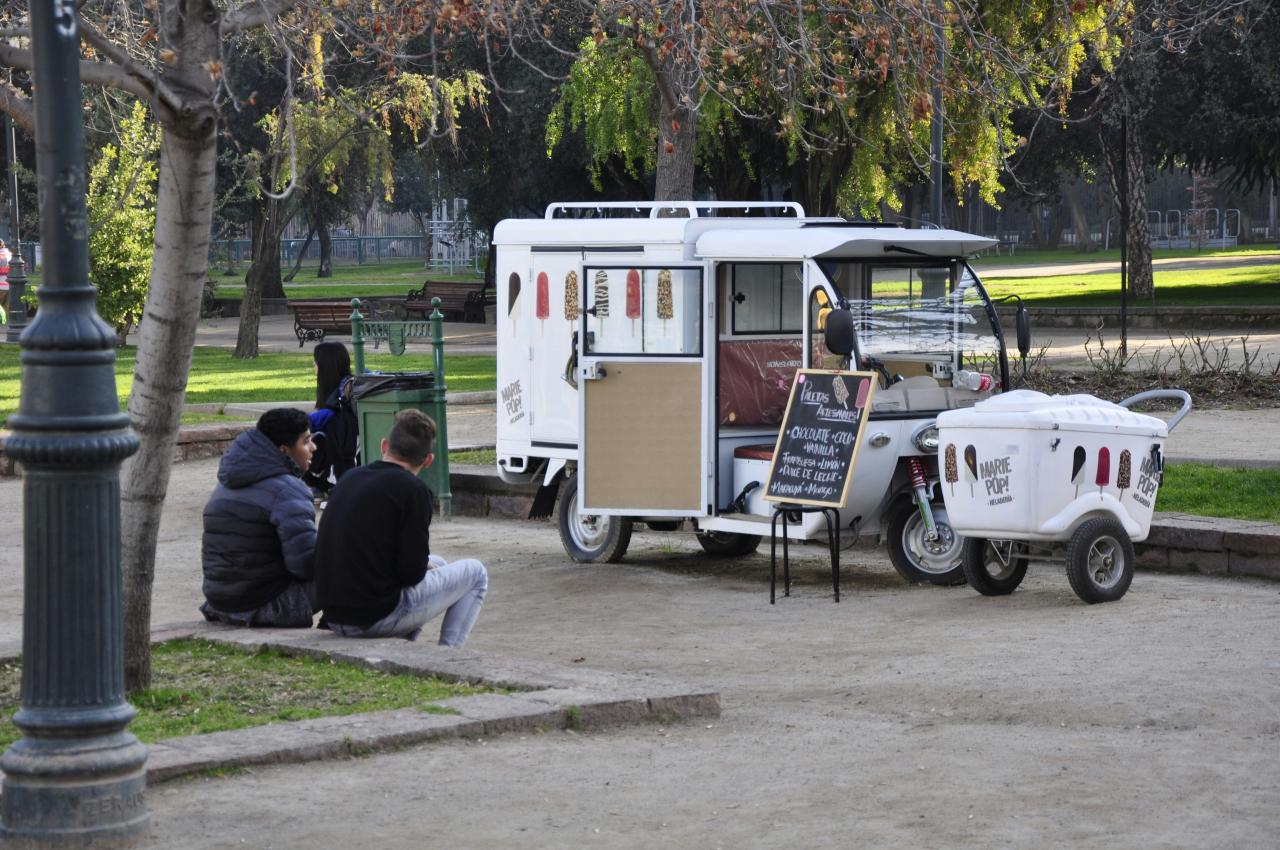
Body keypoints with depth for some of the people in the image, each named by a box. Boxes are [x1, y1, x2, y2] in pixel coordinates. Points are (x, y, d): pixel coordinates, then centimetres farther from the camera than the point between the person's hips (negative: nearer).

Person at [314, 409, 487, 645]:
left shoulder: (349, 478, 8)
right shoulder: (412, 489, -14)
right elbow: (413, 571, -15)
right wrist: (427, 565, 8)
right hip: (380, 616, -7)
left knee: (436, 563, 30)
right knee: (475, 573, 12)